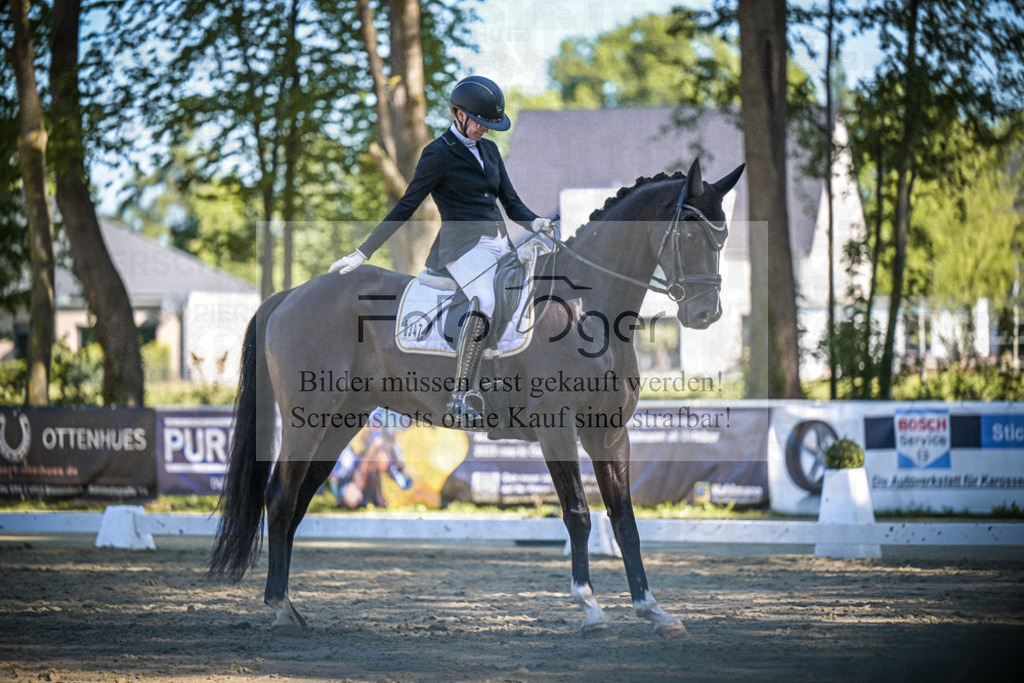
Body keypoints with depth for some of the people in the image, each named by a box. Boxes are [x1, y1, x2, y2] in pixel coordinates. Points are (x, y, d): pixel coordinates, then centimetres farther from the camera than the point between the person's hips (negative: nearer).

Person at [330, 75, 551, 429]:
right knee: (484, 303, -34)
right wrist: (362, 254, -6)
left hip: (500, 241, 8)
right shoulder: (438, 154, -3)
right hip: (464, 243, -8)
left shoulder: (489, 150, 20)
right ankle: (461, 397, -34)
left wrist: (533, 221, -2)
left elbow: (510, 200, 21)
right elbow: (406, 207, -3)